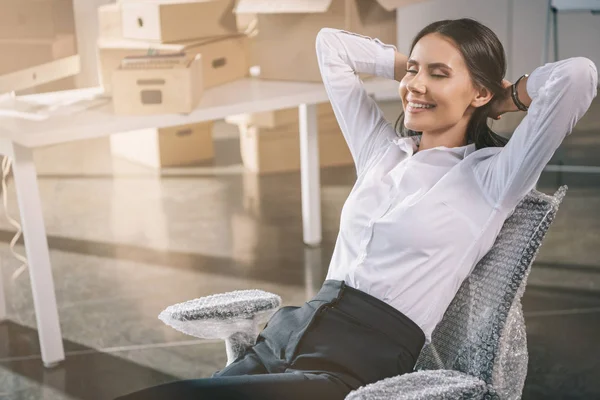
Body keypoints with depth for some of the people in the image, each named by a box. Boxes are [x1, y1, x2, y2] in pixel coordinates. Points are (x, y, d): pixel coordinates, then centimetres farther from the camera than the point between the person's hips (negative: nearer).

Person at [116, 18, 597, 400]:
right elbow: (332, 45, 27)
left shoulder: (491, 180, 1)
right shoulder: (380, 151, 17)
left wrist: (512, 96, 6)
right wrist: (410, 64, 24)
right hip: (287, 333, 7)